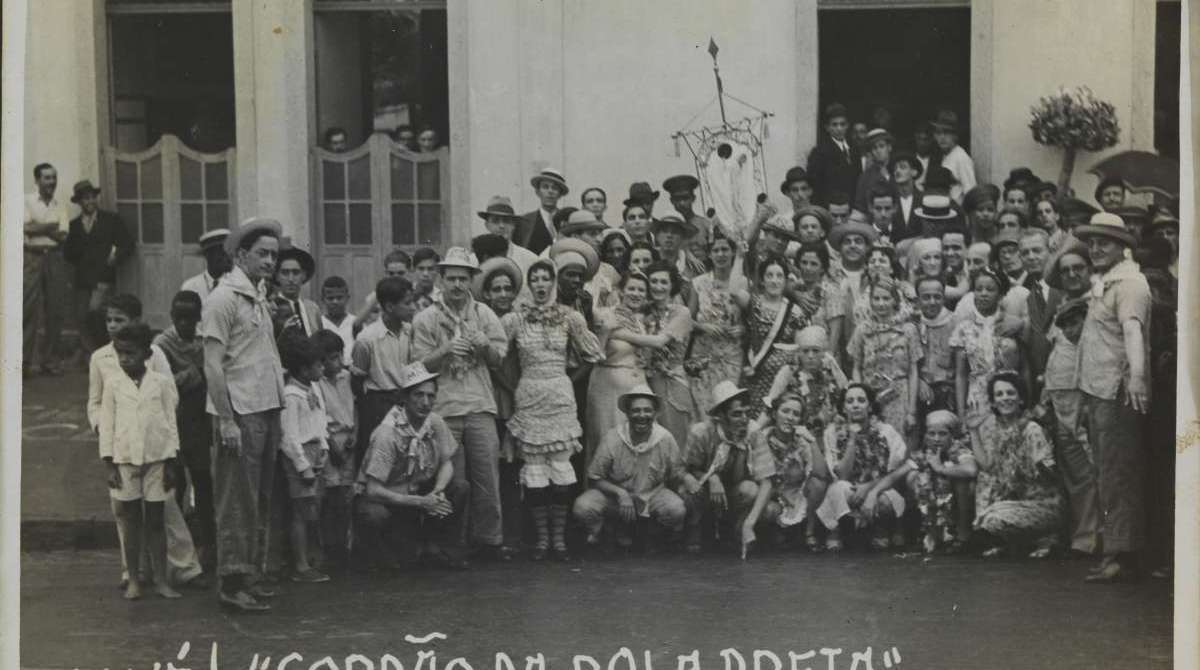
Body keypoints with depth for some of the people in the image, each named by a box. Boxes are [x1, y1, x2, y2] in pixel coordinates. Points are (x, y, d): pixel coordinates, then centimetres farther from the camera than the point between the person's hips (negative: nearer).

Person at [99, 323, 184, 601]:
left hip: (156, 460, 0)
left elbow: (170, 423, 3)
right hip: (124, 460, 0)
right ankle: (133, 579, 11)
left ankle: (161, 579, 8)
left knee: (155, 519, 4)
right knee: (130, 520, 5)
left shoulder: (161, 383, 1)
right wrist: (109, 465, -2)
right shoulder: (113, 384, 2)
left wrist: (170, 463, 0)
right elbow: (107, 425, 3)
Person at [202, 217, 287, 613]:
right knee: (238, 502, -5)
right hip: (240, 414, -9)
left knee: (260, 500, 13)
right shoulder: (224, 298, -10)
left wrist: (276, 417, 17)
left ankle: (252, 574, 21)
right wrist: (227, 420, -19)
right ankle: (232, 584, -1)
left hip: (266, 410, 9)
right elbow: (213, 365, -14)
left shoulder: (257, 299, 17)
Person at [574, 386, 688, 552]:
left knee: (677, 510, -29)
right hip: (615, 494, -1)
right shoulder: (612, 438, -16)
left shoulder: (665, 439, -12)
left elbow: (676, 479, -3)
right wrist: (620, 493, -25)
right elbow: (595, 478, -8)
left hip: (653, 495, 1)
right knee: (583, 507, -29)